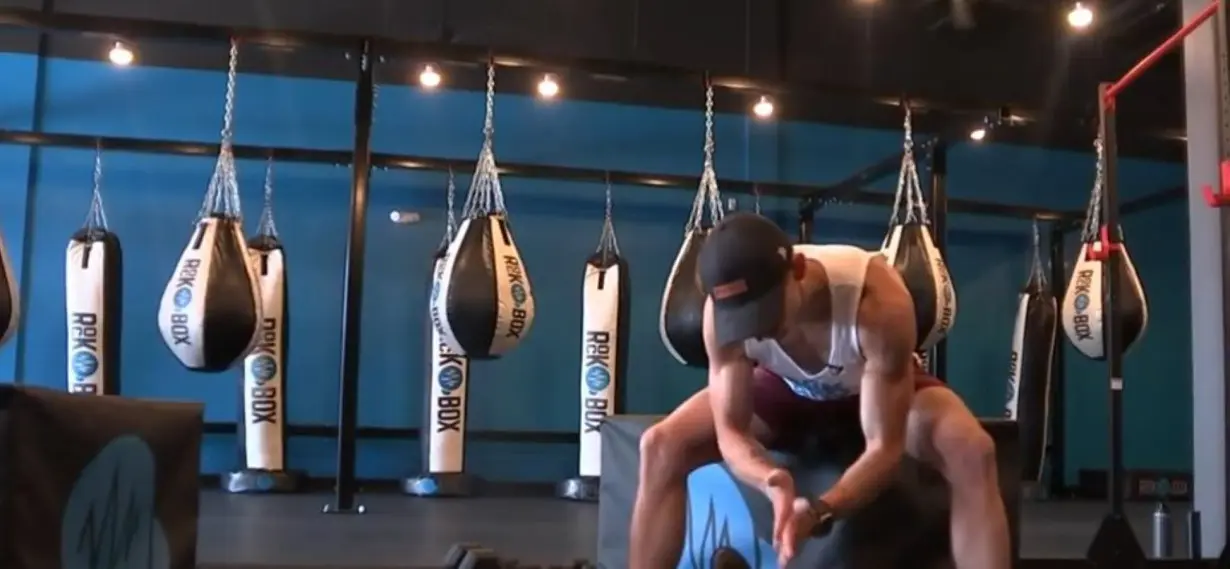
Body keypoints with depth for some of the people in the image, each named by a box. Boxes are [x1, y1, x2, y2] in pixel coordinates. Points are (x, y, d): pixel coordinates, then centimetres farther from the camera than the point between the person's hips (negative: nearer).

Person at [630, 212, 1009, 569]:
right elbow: (731, 433, -25)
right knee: (661, 447, -18)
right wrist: (771, 480, -48)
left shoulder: (878, 300, -41)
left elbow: (886, 446, -36)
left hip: (883, 385, -2)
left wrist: (818, 510, -53)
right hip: (787, 387, 2)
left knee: (973, 453, -33)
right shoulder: (723, 309, -33)